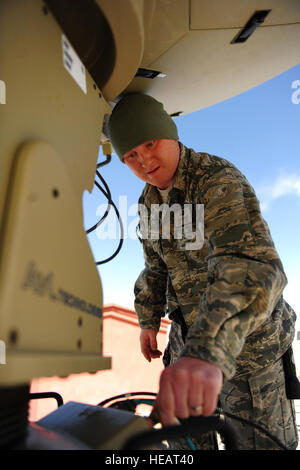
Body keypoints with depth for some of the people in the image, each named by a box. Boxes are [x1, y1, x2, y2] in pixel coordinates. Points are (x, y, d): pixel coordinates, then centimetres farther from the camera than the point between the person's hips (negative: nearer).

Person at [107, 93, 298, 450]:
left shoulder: (220, 181, -25)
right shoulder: (150, 199, 2)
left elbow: (253, 267, -43)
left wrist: (206, 353, -58)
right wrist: (148, 320, 16)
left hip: (247, 340, -7)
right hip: (190, 339, 7)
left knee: (259, 442, 7)